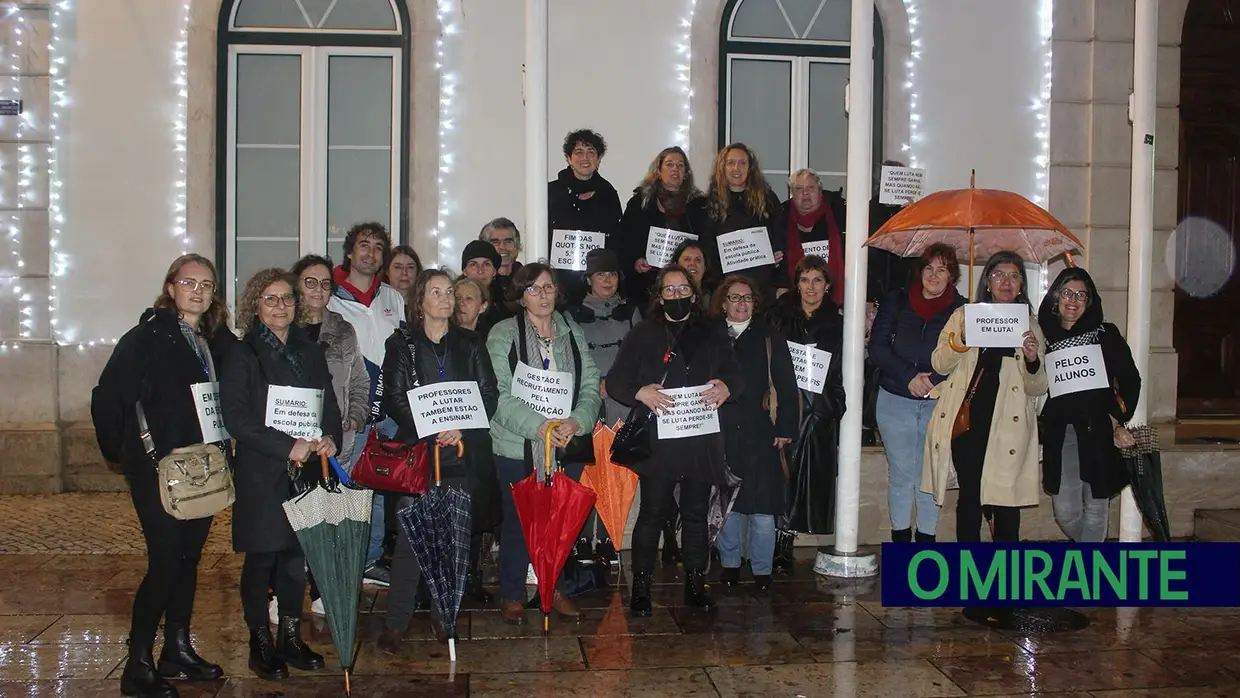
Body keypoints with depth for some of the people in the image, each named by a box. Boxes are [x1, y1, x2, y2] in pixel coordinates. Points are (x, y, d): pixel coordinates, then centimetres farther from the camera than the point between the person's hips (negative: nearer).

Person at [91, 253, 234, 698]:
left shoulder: (217, 341, 9)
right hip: (157, 471, -6)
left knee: (189, 558, 13)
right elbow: (107, 398, -10)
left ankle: (178, 650, 25)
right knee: (166, 562, -9)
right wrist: (123, 454, -8)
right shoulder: (146, 337, -8)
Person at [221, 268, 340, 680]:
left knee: (296, 556, 8)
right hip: (262, 474, -4)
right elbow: (236, 418, -12)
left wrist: (329, 438, -6)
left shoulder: (310, 352, 13)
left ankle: (290, 638, 21)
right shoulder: (243, 356, -3)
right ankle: (260, 644, 14)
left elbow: (330, 405, 15)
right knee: (261, 559, 2)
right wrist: (287, 447, -19)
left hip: (306, 470, 4)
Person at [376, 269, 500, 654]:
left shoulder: (469, 346, 13)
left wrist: (461, 427, -10)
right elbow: (394, 399, -2)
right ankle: (396, 622, -1)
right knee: (411, 535, -7)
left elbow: (489, 395, 6)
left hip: (462, 453, 2)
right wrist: (433, 428, -14)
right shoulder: (402, 344, 6)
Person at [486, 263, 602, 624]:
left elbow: (591, 384, 5)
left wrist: (577, 421, -14)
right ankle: (512, 595, 19)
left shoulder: (571, 331, 10)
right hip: (518, 448, -3)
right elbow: (499, 395, -12)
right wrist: (539, 426, -23)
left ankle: (555, 588, 27)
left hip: (568, 446, 4)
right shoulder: (503, 335, -3)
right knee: (518, 521, 4)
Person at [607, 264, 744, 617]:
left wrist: (727, 387, -9)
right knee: (652, 514, -1)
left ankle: (695, 584, 20)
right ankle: (641, 588, 7)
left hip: (701, 442, 3)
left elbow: (737, 375, 14)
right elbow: (615, 382, 1)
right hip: (657, 440, -3)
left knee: (697, 514, 9)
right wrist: (640, 393, -19)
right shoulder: (642, 336, 6)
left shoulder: (713, 336, 15)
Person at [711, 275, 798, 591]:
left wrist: (786, 428, -2)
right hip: (720, 432, 1)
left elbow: (786, 384, 3)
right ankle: (729, 564, 20)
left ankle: (762, 570, 9)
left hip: (759, 432, -1)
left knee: (762, 505, -2)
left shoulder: (769, 336, 4)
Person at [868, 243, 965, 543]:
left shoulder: (960, 310, 1)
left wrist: (932, 380, -17)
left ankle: (926, 542, 14)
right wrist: (908, 376, -15)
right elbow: (878, 348, -2)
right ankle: (900, 539, 16)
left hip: (938, 404, -1)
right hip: (896, 402, 1)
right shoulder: (896, 301, 4)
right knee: (900, 475, 7)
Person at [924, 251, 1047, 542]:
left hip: (1008, 424, 1)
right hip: (966, 419, 0)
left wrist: (1033, 360, -10)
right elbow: (940, 364, 3)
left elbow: (1037, 389, 11)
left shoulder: (1029, 325, 13)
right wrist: (963, 339, -14)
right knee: (970, 493, 0)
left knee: (1006, 498, -4)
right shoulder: (964, 315, 12)